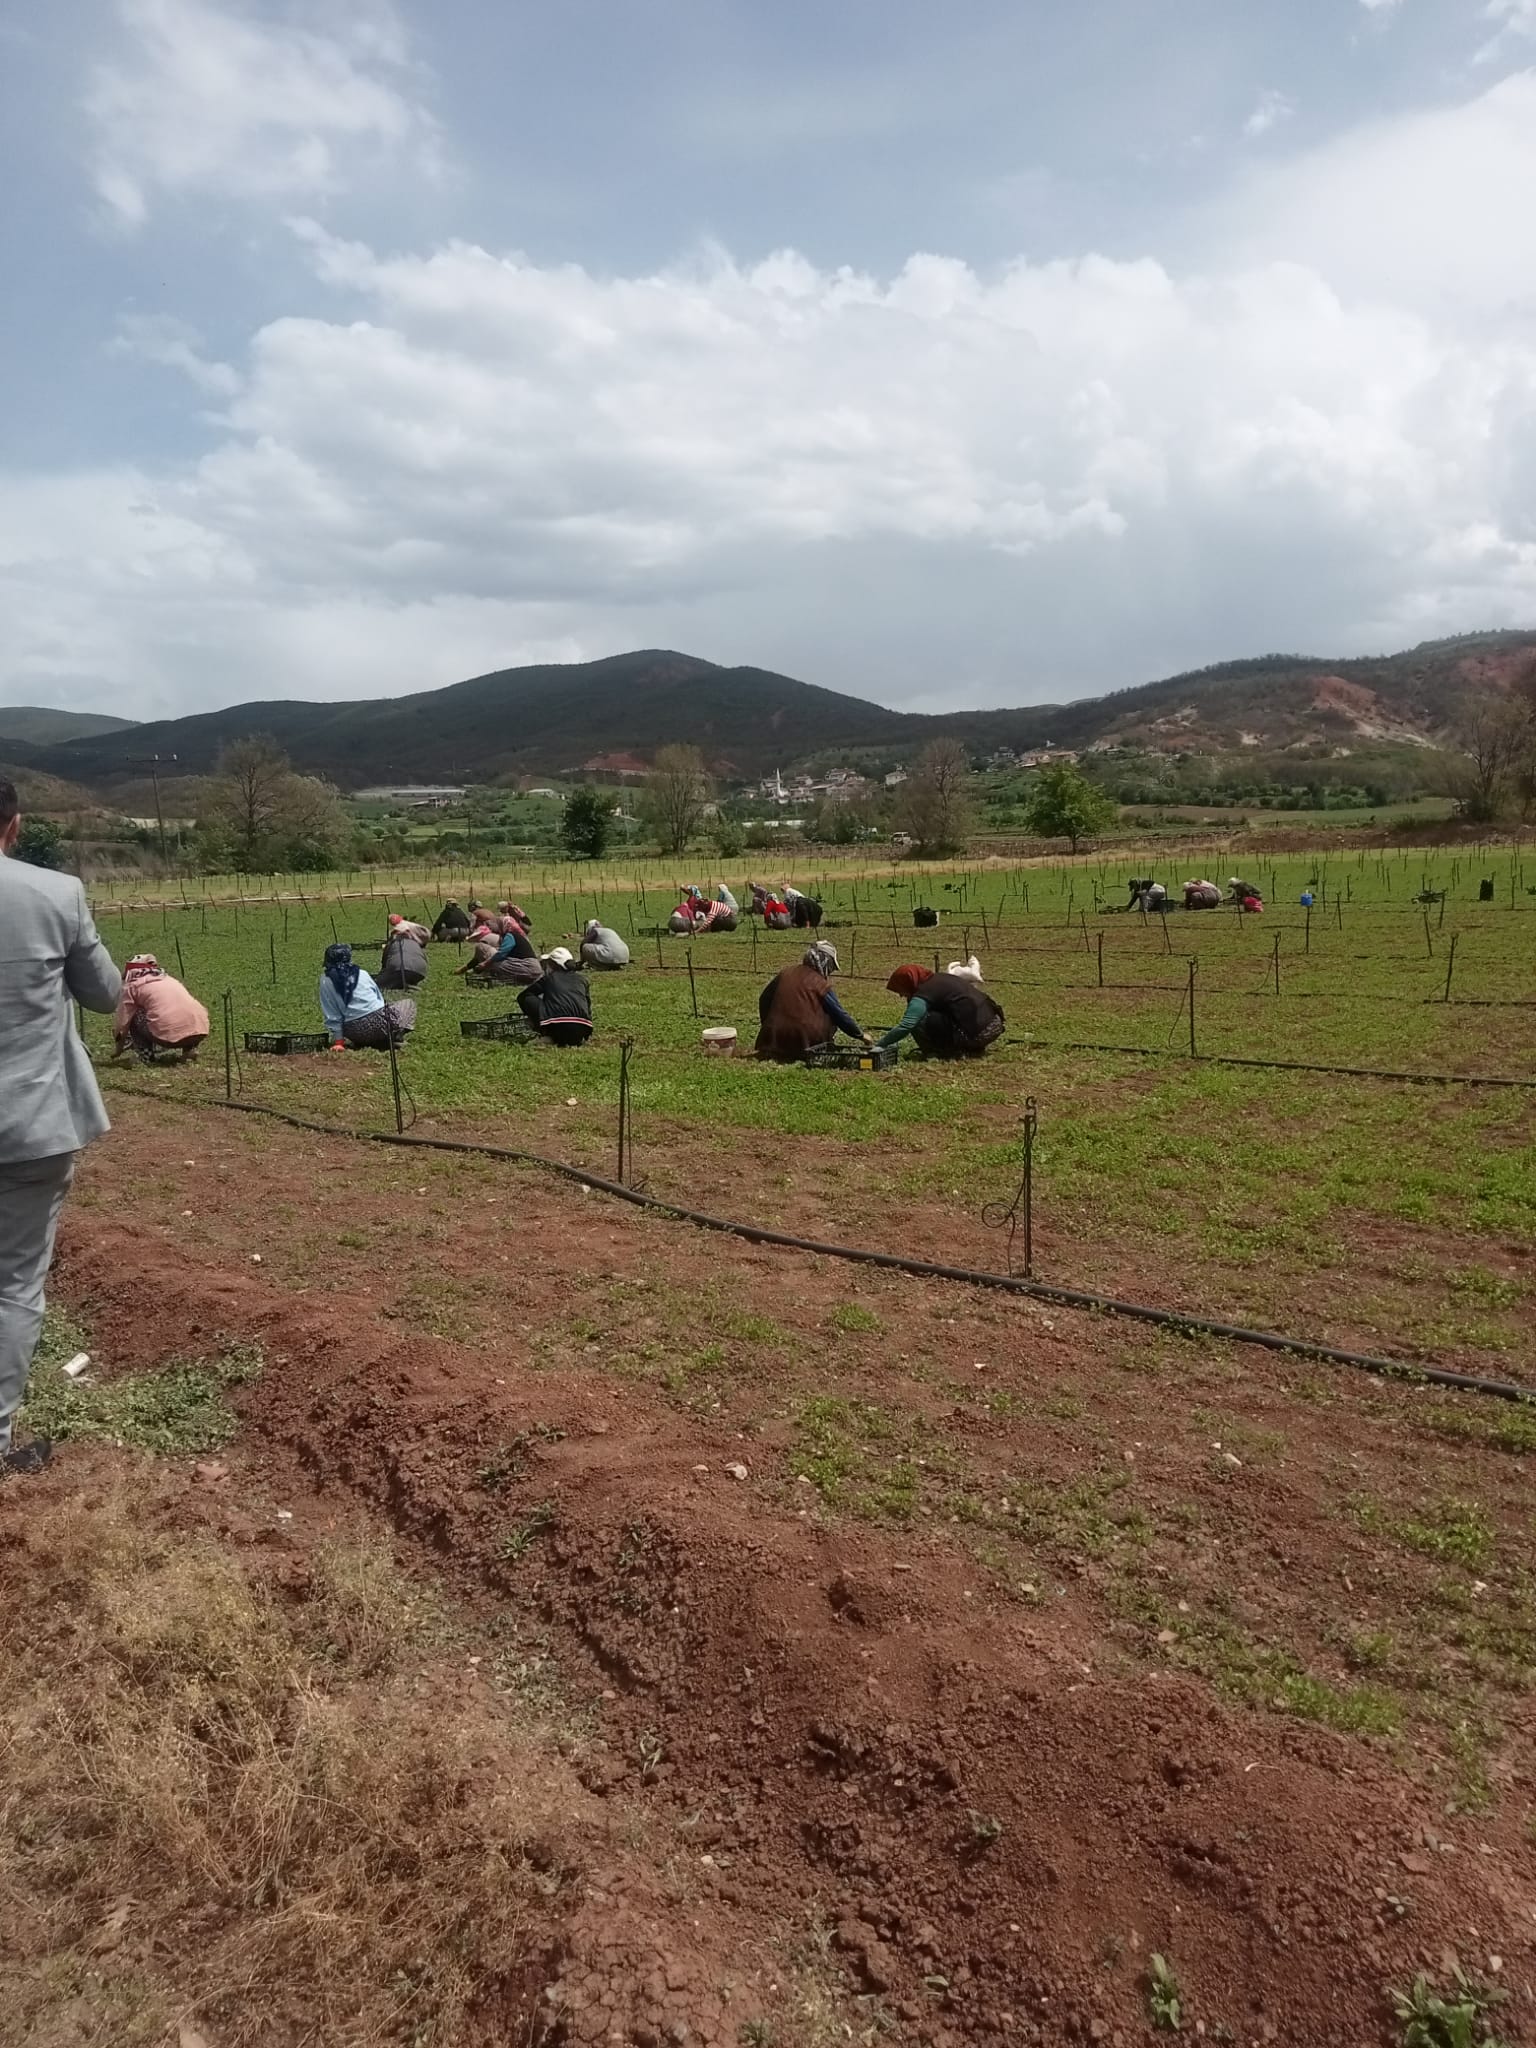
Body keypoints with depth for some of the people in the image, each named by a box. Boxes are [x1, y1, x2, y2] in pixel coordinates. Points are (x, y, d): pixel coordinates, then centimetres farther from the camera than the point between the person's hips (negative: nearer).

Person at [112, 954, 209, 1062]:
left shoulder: (132, 986, 14)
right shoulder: (168, 978, 31)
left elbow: (122, 1021, 15)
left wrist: (119, 1048, 31)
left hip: (169, 1033, -5)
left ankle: (146, 1054, 8)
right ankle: (189, 1048, 16)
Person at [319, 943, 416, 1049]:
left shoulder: (325, 980, 4)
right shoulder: (362, 973, 7)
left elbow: (330, 1016, 2)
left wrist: (338, 1040, 6)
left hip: (352, 1032, 3)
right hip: (378, 1022, -3)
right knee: (408, 1004, 22)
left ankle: (360, 1044, 10)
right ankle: (394, 1036, -2)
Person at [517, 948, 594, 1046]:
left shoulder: (548, 977, 19)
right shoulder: (582, 979, 25)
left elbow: (522, 996, 30)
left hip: (557, 1028, -4)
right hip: (583, 1030, 4)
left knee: (526, 999, 16)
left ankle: (548, 1037, 4)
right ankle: (578, 1039, 10)